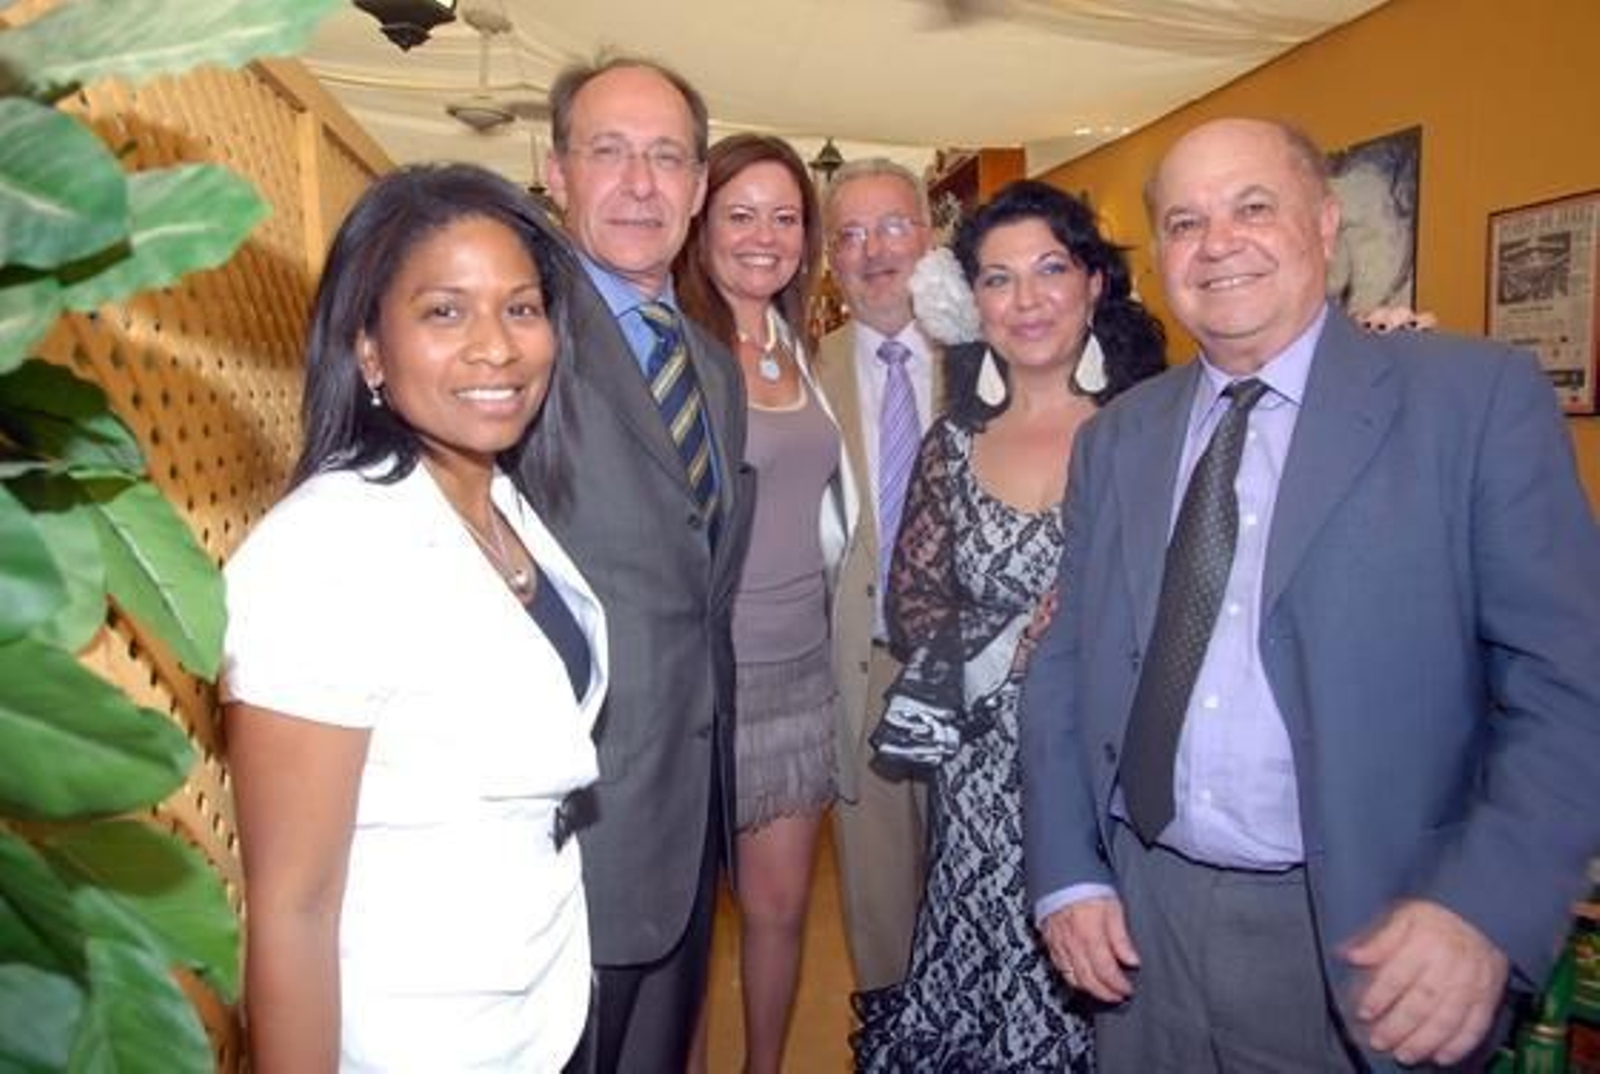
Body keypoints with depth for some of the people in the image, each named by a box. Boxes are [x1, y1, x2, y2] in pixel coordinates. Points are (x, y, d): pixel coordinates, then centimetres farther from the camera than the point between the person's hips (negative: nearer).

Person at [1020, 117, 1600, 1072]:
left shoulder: (1478, 398, -7)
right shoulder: (1116, 439, 5)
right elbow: (1065, 667, 6)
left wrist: (1486, 908, -21)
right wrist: (1068, 874, -2)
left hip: (1362, 943, -3)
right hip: (1141, 922, 4)